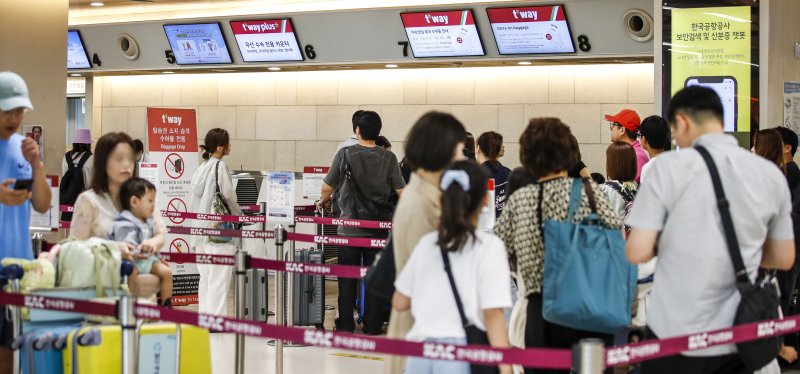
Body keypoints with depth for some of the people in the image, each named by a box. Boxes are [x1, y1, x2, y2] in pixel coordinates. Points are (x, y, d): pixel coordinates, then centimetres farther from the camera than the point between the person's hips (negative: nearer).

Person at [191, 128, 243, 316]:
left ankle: (204, 315, 15)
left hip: (201, 228, 8)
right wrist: (238, 215, 7)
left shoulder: (202, 167, 13)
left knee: (205, 276, 12)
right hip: (219, 229, -8)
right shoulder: (219, 166, -11)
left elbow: (196, 195, 14)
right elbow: (229, 196, -11)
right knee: (219, 277, -7)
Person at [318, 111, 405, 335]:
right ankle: (372, 326, 8)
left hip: (350, 226, -1)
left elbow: (328, 186, -1)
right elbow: (401, 190, -1)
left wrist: (323, 201, 21)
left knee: (347, 277, 8)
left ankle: (345, 324, 11)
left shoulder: (345, 154, -6)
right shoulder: (388, 158, -2)